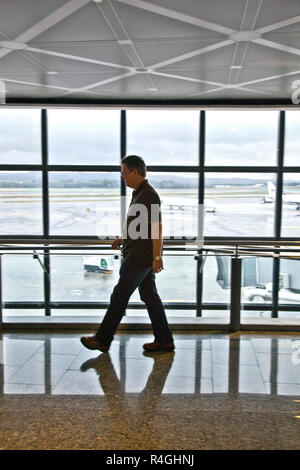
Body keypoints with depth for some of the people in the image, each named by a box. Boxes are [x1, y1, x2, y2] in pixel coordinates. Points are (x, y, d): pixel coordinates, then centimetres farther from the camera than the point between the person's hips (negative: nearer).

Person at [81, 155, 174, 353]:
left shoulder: (149, 195, -16)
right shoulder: (140, 193, 15)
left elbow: (157, 227, -21)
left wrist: (157, 257, -24)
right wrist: (124, 238, 17)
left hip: (140, 257, -10)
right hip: (141, 256, 10)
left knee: (120, 296, -1)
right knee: (149, 296, 11)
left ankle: (103, 339, 10)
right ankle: (164, 340, 16)